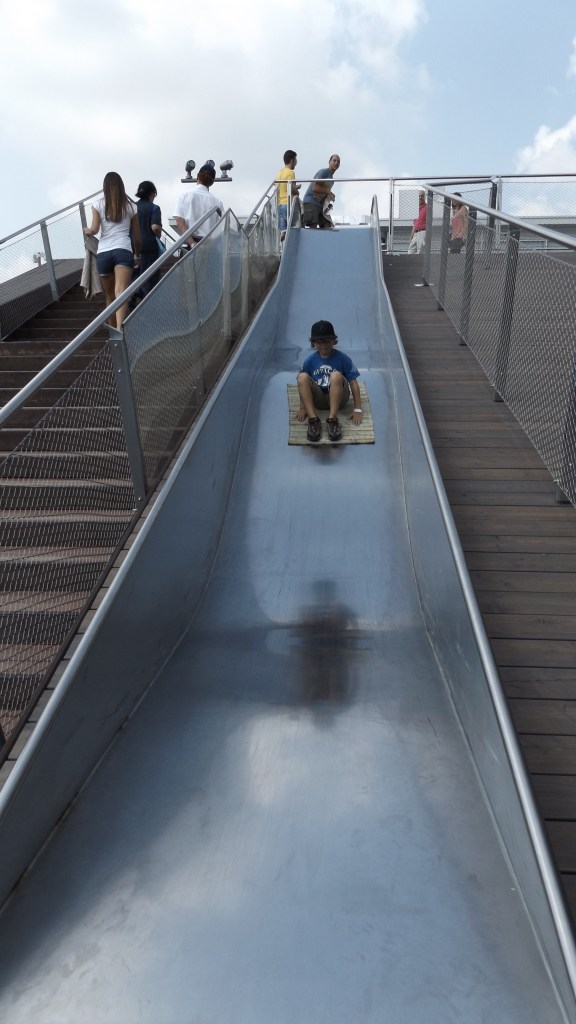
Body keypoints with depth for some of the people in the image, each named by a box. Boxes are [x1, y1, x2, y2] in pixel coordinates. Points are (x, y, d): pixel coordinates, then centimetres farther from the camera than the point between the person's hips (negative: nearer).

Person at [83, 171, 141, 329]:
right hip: (124, 251, -1)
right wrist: (138, 255, 29)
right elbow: (137, 236, 15)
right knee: (121, 292, -19)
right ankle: (119, 328, -41)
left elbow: (94, 230, 0)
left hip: (103, 253, 1)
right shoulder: (130, 206, 11)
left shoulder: (98, 204, 7)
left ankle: (113, 329, 28)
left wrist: (86, 230, 22)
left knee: (109, 294, 16)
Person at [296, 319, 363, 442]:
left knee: (336, 375, -33)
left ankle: (332, 420, -34)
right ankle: (313, 419, -33)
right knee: (302, 377, -26)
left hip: (338, 397, -2)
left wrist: (357, 409, -13)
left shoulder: (343, 358, -4)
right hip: (317, 399, 2)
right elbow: (303, 384, 6)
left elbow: (353, 383, -6)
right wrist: (302, 408, -3)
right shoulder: (310, 361, 2)